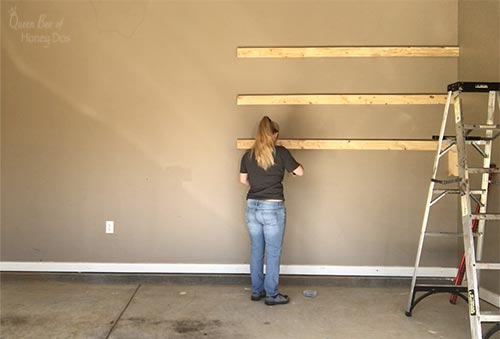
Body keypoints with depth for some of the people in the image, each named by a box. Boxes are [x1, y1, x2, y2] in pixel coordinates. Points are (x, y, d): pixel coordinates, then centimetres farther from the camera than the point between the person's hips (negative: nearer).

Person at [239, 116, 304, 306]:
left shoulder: (248, 155, 3)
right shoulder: (280, 152, -10)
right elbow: (299, 172, -1)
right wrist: (289, 166, 19)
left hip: (252, 207, 5)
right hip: (273, 208, -5)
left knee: (256, 251, 15)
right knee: (273, 253, 6)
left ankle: (256, 291, 26)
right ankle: (271, 295, 15)